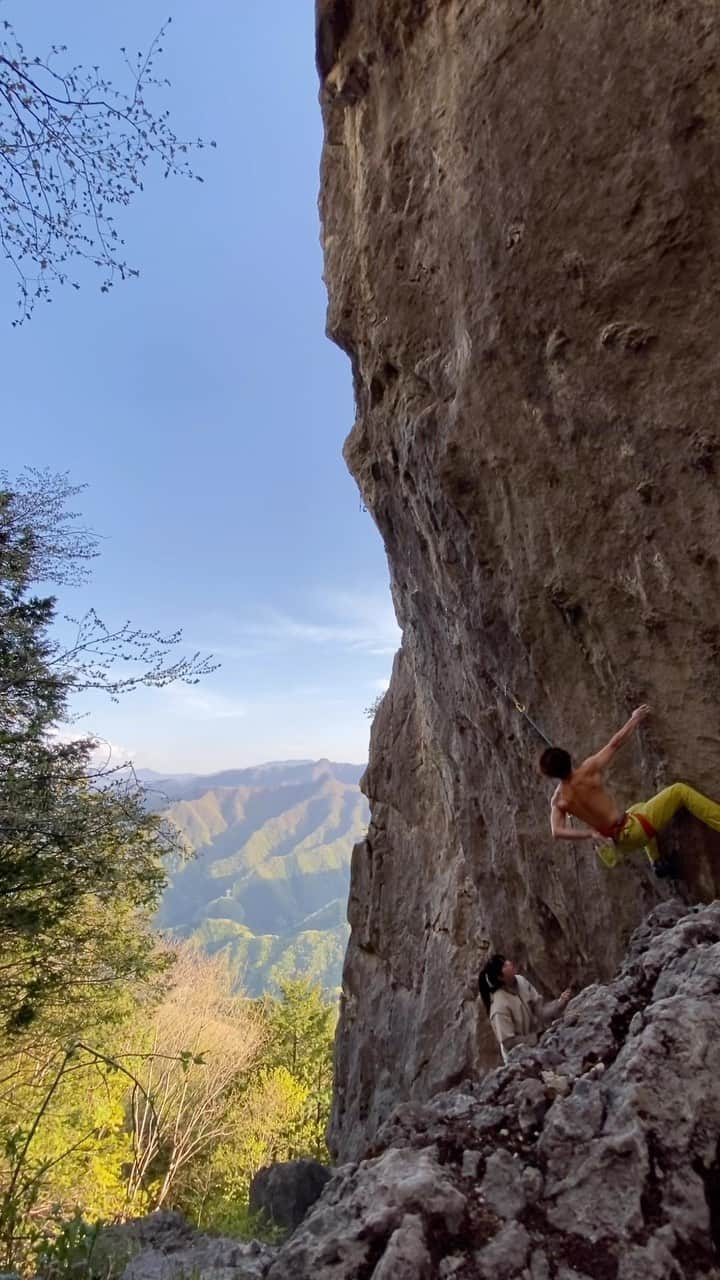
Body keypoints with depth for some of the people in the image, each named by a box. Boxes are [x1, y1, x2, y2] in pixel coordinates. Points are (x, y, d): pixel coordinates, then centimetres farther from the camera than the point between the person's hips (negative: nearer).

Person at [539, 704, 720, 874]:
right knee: (679, 790, 7)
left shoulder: (558, 801, -7)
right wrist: (635, 719, 5)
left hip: (620, 843, 6)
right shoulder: (589, 769, -18)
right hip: (633, 830, -5)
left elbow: (557, 832, -21)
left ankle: (657, 861, 42)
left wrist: (590, 833, -18)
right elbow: (616, 743, -8)